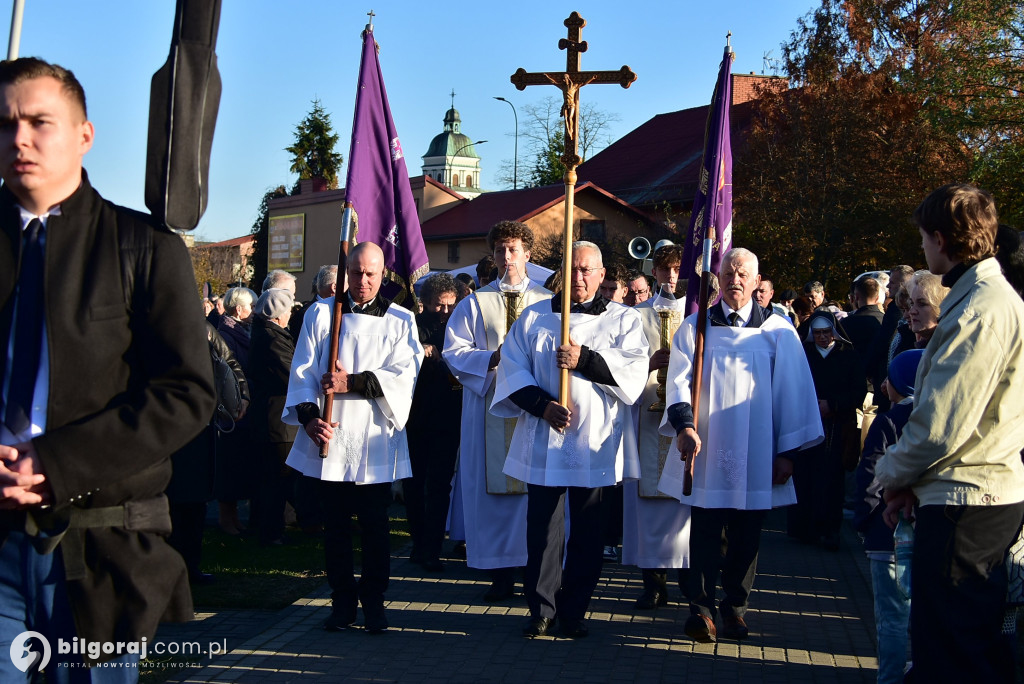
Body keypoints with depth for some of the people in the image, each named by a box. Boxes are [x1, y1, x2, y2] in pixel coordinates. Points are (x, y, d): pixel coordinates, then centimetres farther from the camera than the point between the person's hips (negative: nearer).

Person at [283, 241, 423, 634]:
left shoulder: (399, 321, 6)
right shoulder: (321, 314, 8)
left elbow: (404, 374, -6)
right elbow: (302, 370, 2)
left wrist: (354, 383, -16)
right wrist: (308, 415, -13)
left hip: (374, 441, -1)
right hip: (330, 437, 1)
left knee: (374, 525, 3)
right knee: (335, 524, 7)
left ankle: (373, 601, 15)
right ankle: (343, 600, 18)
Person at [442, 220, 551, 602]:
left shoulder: (546, 303, 10)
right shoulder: (474, 304, 10)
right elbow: (454, 351, 3)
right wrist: (492, 358, -12)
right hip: (488, 409, 1)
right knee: (491, 488, 0)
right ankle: (500, 573, 6)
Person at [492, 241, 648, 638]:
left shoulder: (623, 320, 8)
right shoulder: (534, 317, 11)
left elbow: (635, 371, -6)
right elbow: (512, 369, 4)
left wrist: (585, 360, -18)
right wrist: (541, 404, -11)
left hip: (595, 444, -1)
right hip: (542, 442, 1)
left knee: (588, 531, 4)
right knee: (542, 526, 2)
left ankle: (573, 611, 15)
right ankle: (541, 609, 13)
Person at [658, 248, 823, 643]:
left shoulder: (778, 332, 4)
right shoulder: (694, 328, 6)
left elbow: (792, 392, 3)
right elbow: (679, 380, -3)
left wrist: (787, 451, -1)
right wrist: (684, 425, -21)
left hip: (755, 455, 0)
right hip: (706, 451, 0)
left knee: (746, 534, 7)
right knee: (705, 532, 1)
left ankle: (735, 606, 20)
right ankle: (701, 607, 8)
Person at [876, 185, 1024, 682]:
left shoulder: (980, 309, -19)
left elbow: (941, 424, -22)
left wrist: (893, 474, -4)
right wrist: (910, 480, 11)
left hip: (965, 505, -10)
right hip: (983, 496, 10)